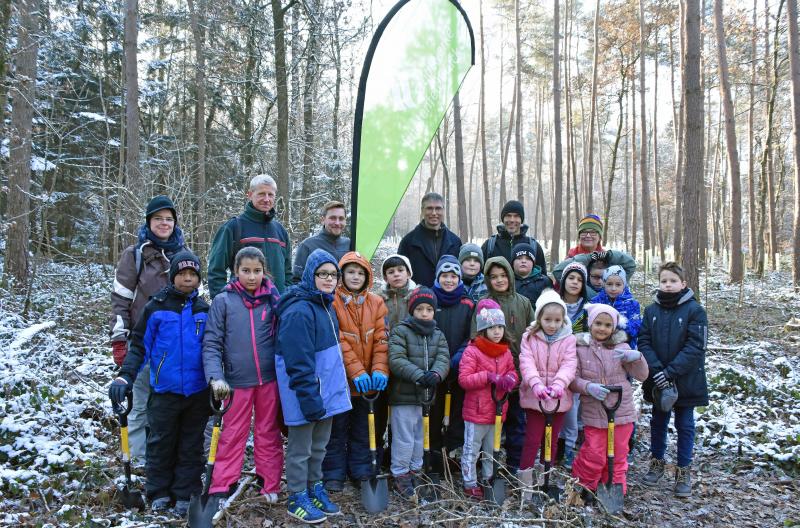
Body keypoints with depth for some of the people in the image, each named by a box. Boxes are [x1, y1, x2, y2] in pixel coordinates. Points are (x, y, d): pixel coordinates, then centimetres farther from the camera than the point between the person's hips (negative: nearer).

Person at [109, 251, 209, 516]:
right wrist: (125, 376, -13)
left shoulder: (204, 309, 4)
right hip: (164, 390, -2)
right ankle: (158, 492, 26)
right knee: (160, 443, 10)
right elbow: (139, 346, -2)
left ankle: (186, 495, 21)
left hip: (198, 392, 2)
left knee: (191, 446, 10)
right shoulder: (155, 307, -4)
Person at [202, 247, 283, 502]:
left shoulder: (273, 299, 0)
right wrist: (215, 377, -18)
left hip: (269, 379, 2)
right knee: (232, 435, 7)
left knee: (269, 434, 13)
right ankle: (220, 489, 18)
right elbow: (211, 343, -6)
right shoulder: (223, 301, -4)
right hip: (237, 381, -1)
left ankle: (270, 486, 26)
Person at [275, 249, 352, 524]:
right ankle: (297, 498, 23)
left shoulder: (327, 306, 9)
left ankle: (315, 488, 36)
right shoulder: (298, 311, -21)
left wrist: (332, 389, 17)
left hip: (326, 388, 9)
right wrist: (309, 398, -25)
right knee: (300, 449, 8)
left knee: (319, 445, 21)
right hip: (306, 392, -9)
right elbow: (298, 362, -25)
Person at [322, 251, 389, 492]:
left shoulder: (376, 303, 3)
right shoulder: (332, 302, -10)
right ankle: (334, 473, 21)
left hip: (369, 380, 4)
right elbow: (337, 342, -15)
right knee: (337, 429, 9)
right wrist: (356, 372, -21)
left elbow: (381, 340, -1)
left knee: (363, 428, 16)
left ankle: (361, 470, 29)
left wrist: (379, 370, -15)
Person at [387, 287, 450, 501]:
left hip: (426, 395, 6)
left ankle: (414, 470, 33)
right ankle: (400, 475, 15)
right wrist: (419, 376, -28)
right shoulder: (400, 331, -8)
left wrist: (436, 374, -25)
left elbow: (443, 359, -3)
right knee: (404, 438, 1)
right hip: (403, 395, -5)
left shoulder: (438, 335, 10)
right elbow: (396, 360, -18)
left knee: (420, 438, 17)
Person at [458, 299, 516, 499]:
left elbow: (512, 372, 15)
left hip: (497, 411, 6)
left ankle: (489, 480, 35)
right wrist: (488, 377, -26)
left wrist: (510, 379, -10)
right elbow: (463, 379, -18)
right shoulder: (472, 351, -14)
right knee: (471, 450, 6)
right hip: (476, 412, -6)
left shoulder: (505, 352, 6)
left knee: (492, 450, 20)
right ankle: (470, 484, 18)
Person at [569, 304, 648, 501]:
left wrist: (636, 357, -18)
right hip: (593, 414, -2)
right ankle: (581, 485, 22)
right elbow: (573, 379, -4)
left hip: (621, 412, 2)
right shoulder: (580, 348, -1)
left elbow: (641, 375, 1)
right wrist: (588, 387, -23)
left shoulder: (621, 347, 3)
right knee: (594, 456, -2)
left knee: (618, 456, 12)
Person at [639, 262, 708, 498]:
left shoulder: (695, 310, -10)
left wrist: (671, 371, -21)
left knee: (685, 425, 8)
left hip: (686, 380, -3)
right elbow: (644, 342, -2)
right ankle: (657, 462, 32)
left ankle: (684, 471, 21)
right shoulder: (651, 310, 1)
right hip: (657, 380, 3)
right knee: (658, 422, 16)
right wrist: (656, 369, -16)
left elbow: (695, 347, -15)